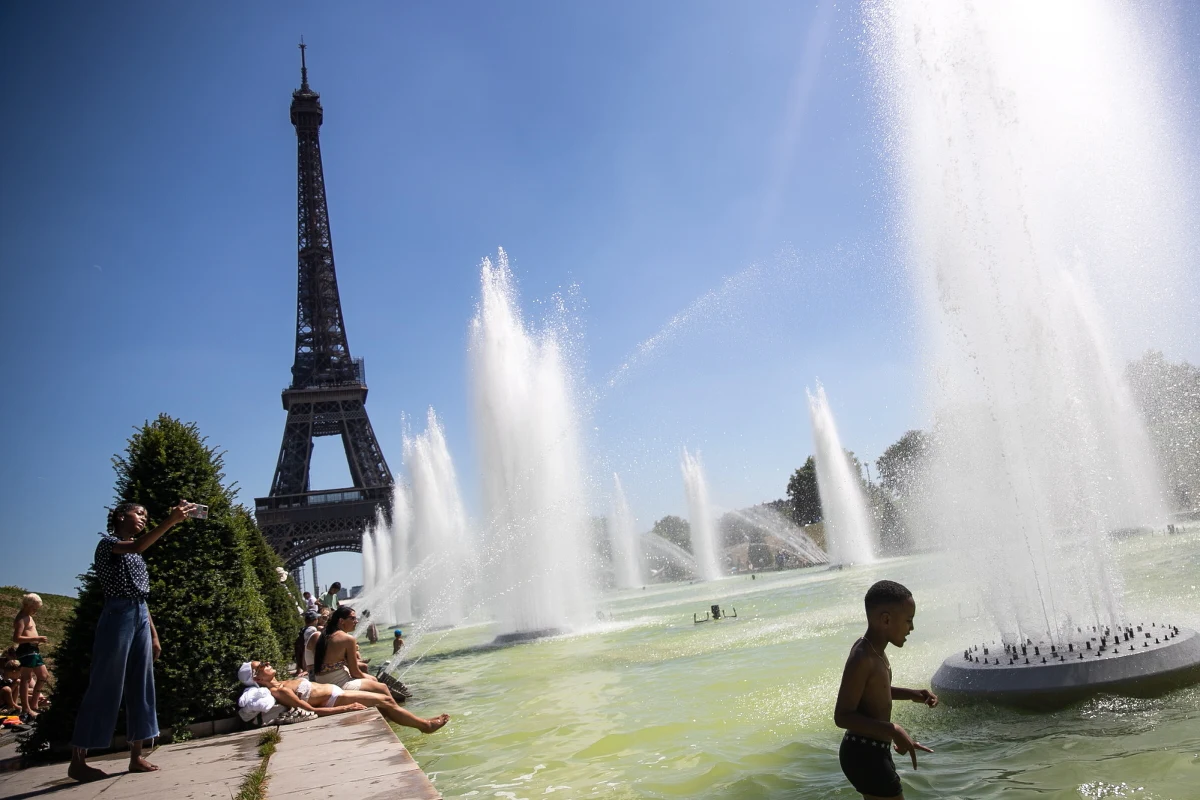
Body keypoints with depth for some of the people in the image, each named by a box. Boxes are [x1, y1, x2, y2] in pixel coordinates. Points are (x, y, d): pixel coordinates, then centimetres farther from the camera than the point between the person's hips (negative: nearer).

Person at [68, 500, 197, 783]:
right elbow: (138, 545, -25)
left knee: (141, 686, 6)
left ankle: (136, 756, 11)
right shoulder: (107, 543, -2)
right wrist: (171, 520, -35)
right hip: (118, 616, -8)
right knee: (105, 687, -6)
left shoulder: (136, 557, 21)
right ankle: (77, 761, 3)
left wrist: (154, 634, 16)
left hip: (141, 618, 8)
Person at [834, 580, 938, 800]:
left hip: (870, 752, 10)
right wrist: (893, 731, -32)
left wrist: (911, 694, 9)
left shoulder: (873, 650, 4)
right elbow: (843, 716, -27)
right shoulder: (862, 658, -26)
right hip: (865, 756, -10)